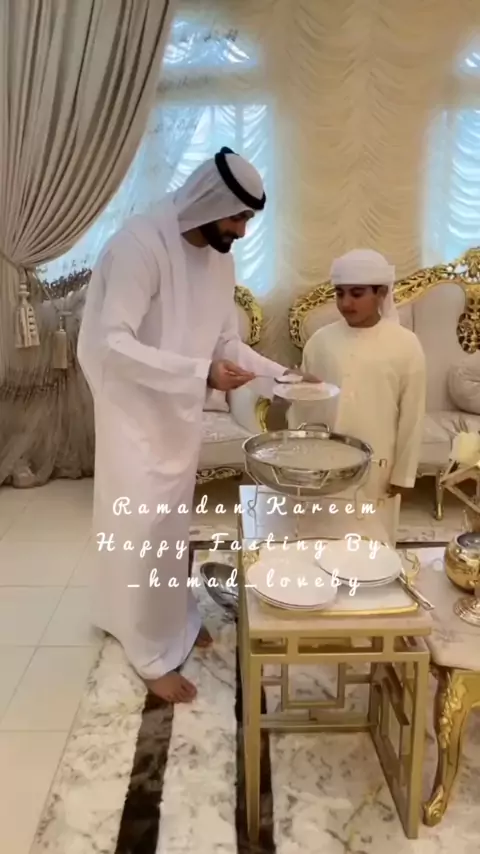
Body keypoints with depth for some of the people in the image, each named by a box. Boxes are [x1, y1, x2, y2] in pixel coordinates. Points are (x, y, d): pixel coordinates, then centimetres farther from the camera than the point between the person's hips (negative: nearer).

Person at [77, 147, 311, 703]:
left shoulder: (219, 261, 3)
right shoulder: (140, 245, -22)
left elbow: (228, 342, 10)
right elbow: (113, 344, -28)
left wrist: (283, 374, -3)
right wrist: (202, 373, -32)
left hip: (181, 415, 8)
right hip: (137, 415, -7)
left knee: (172, 522, 19)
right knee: (142, 527, 2)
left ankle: (173, 619, 39)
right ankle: (153, 656, 19)